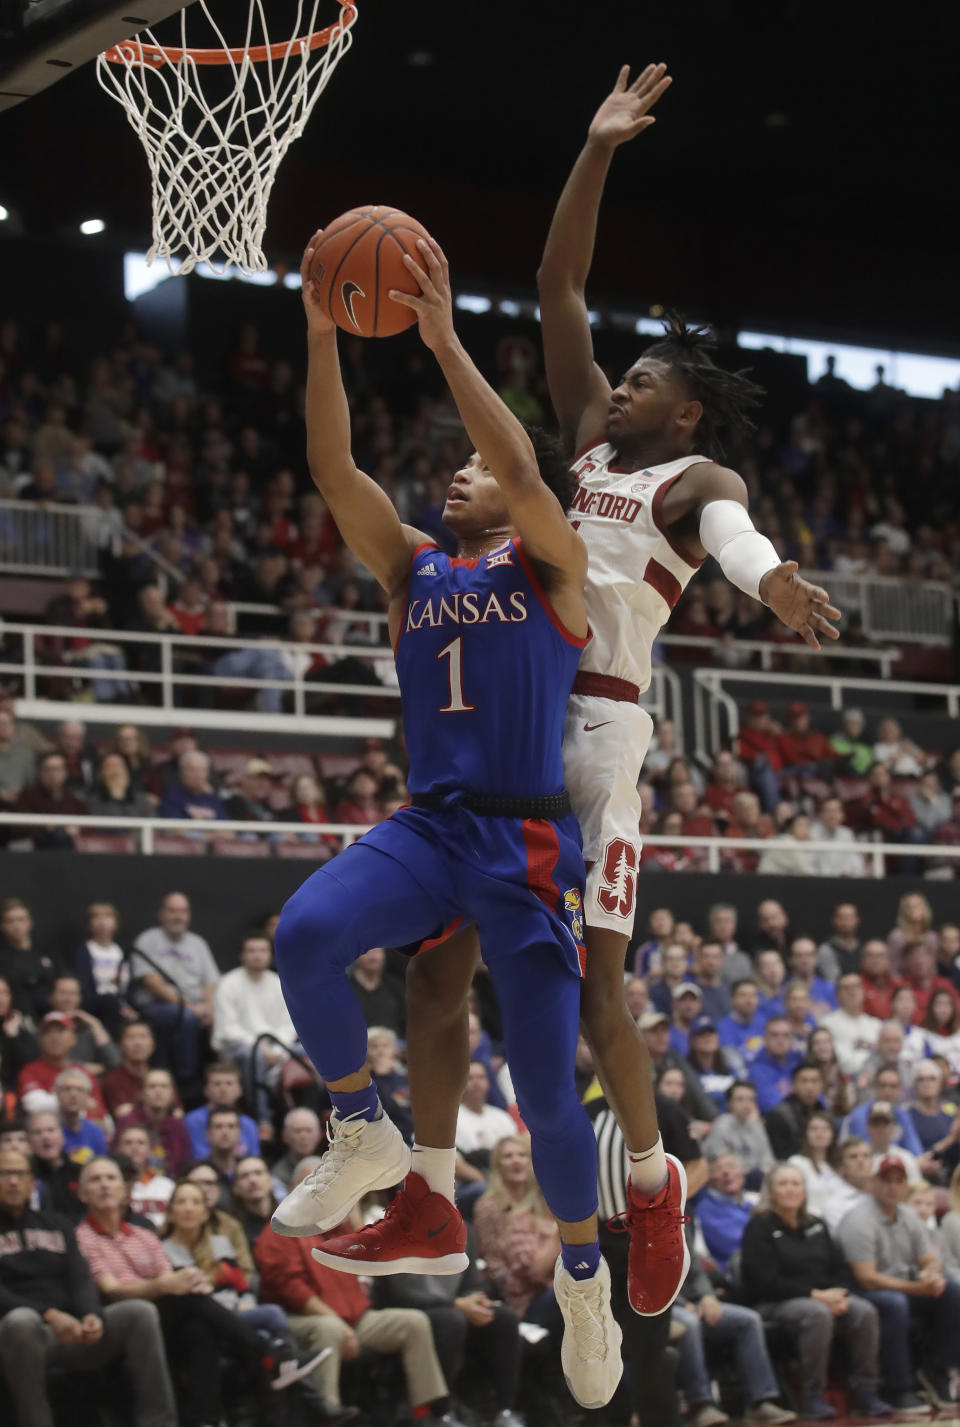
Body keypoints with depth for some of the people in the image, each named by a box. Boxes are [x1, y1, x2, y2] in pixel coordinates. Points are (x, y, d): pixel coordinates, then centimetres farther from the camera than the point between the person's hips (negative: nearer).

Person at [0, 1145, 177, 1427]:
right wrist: (49, 1315, -23)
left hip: (72, 1330, 4)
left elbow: (80, 1280, 8)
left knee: (140, 1312, -20)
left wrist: (92, 1315, -15)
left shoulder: (56, 1225, 20)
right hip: (26, 1330, -4)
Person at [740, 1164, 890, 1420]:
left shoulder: (816, 1225, 20)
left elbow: (839, 1269, 16)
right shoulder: (759, 1226, -1)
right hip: (775, 1303, -6)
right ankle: (813, 1397, -30)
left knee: (865, 1312, -23)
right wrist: (816, 1295, -17)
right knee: (817, 1314, -38)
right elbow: (767, 1282, -12)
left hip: (825, 1298, 6)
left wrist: (840, 1296, -8)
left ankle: (864, 1393, -18)